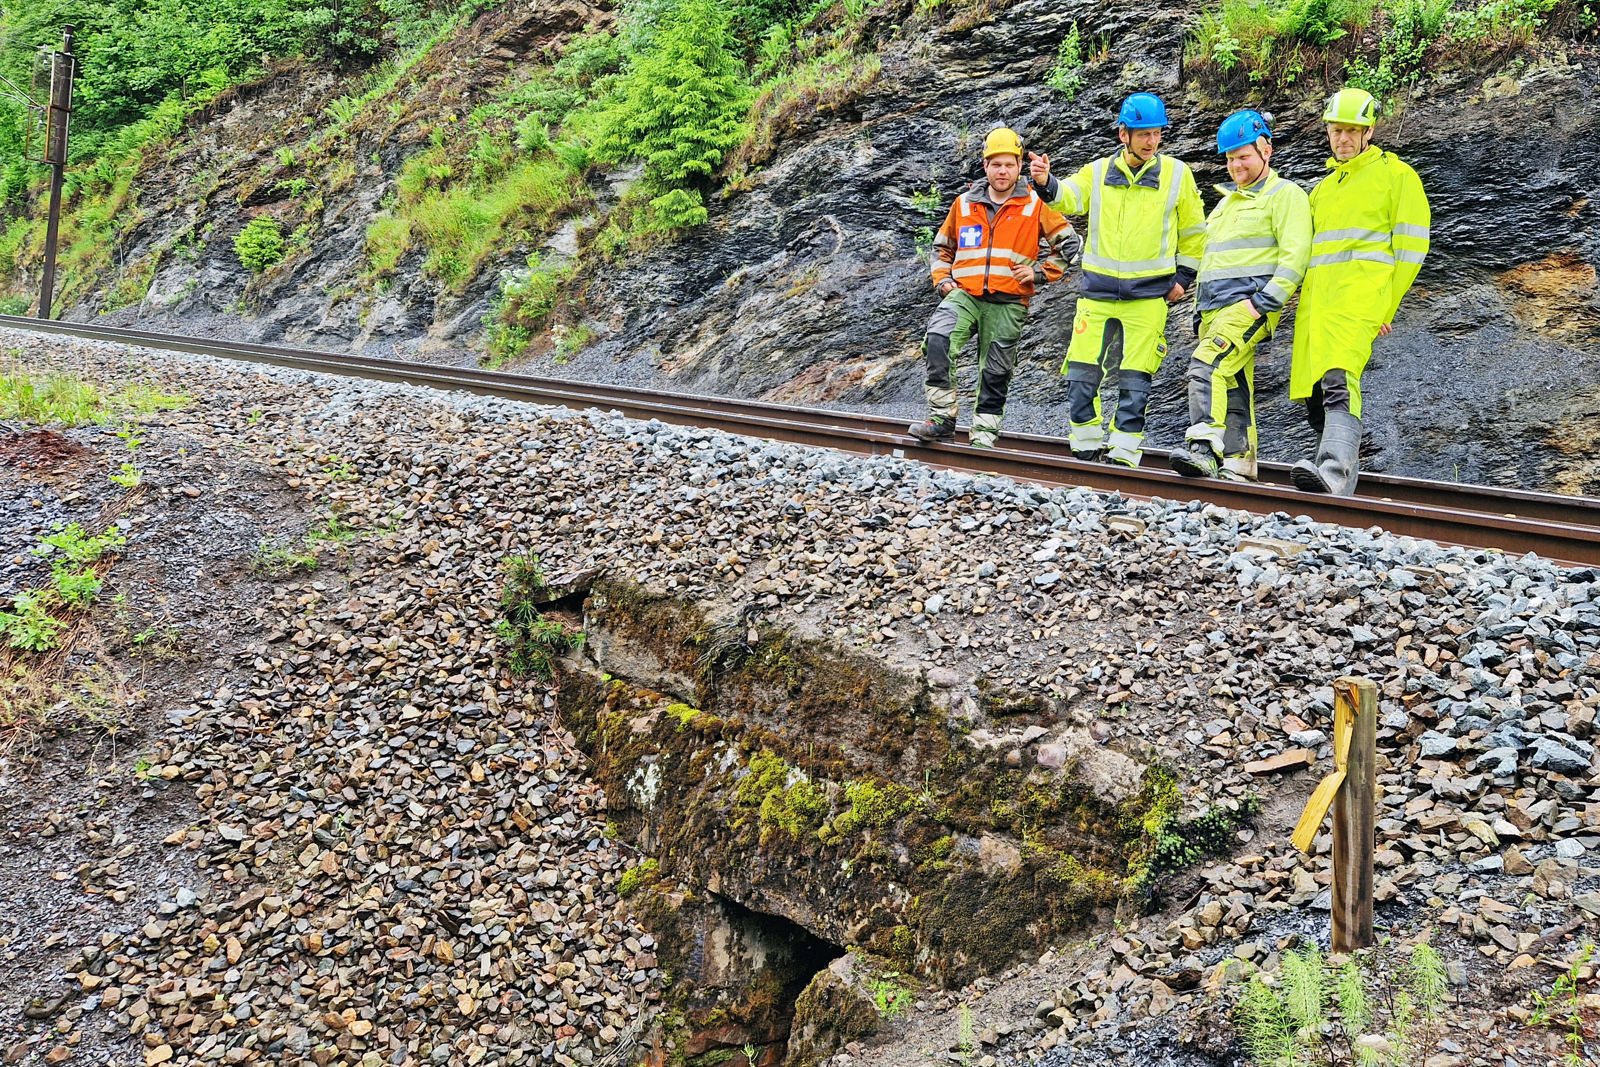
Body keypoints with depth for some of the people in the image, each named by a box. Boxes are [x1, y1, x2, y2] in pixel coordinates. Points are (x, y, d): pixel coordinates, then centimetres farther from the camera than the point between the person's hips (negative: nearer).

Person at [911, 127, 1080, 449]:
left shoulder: (1035, 205, 4)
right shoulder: (964, 204, 12)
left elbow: (1068, 243, 8)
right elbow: (941, 247, 24)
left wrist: (1038, 272, -3)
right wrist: (942, 279, 8)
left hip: (1008, 302, -1)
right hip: (964, 294, 1)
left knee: (996, 372, 3)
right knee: (938, 338, -27)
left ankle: (984, 434, 17)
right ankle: (942, 417, -23)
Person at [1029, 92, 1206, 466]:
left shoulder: (1177, 174, 2)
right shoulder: (1098, 172, 5)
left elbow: (1193, 231, 11)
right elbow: (1069, 197, -13)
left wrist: (1184, 276, 6)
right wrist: (1046, 183, -34)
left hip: (1148, 295, -2)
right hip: (1097, 290, 2)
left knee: (1135, 379, -2)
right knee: (1081, 373, 0)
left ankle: (1124, 453, 6)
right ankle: (1087, 446, 15)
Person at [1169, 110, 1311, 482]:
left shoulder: (1284, 194, -1)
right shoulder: (1227, 200, 27)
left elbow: (1296, 254, -11)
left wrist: (1266, 300, -20)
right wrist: (1203, 309, 25)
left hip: (1251, 304, -9)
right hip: (1215, 306, 9)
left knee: (1208, 364, -27)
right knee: (1232, 388, 6)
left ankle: (1204, 449, -35)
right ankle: (1237, 465, 7)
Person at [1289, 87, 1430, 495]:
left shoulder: (1395, 174, 8)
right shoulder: (1323, 187, 28)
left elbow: (1410, 248, 2)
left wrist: (1384, 309, -3)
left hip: (1359, 292, -7)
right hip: (1316, 299, 7)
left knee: (1338, 382, -27)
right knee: (1314, 396, 2)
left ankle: (1333, 471, -40)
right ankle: (1347, 481, 11)